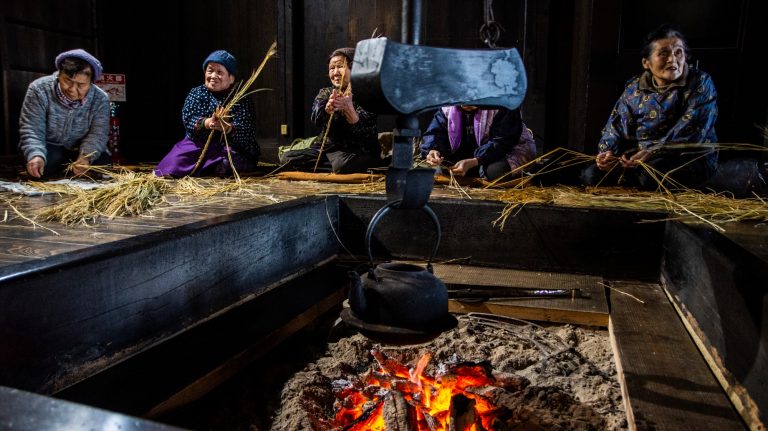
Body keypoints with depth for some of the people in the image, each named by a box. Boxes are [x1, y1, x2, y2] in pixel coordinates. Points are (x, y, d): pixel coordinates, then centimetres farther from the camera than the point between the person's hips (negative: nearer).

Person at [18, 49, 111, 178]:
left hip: (80, 150, 2)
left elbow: (97, 135, -17)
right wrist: (36, 155, -41)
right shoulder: (39, 90, -17)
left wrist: (86, 156, -39)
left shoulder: (101, 99, -13)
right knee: (43, 167, -32)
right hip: (48, 147, -2)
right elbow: (31, 130, -19)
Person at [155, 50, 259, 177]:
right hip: (199, 144, 1)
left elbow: (245, 134, -17)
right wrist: (207, 123, -34)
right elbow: (188, 119, -11)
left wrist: (227, 128, -40)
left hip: (232, 146, -1)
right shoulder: (196, 93, 4)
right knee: (174, 162, -19)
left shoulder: (242, 100, -5)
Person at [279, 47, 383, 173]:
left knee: (342, 164, -40)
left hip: (357, 150, -6)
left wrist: (348, 108, -36)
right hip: (327, 148, 6)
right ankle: (335, 164, -10)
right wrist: (328, 108, -34)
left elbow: (365, 131, -19)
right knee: (286, 157, -12)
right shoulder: (325, 93, 11)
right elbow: (316, 119, -10)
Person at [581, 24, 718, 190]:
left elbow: (689, 131, -18)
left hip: (691, 157, -4)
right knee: (591, 176, -12)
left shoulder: (700, 83, -6)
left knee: (651, 175, -36)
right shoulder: (634, 88, 7)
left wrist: (653, 153, -30)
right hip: (638, 158, 5)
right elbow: (616, 126, 3)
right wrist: (607, 152, -18)